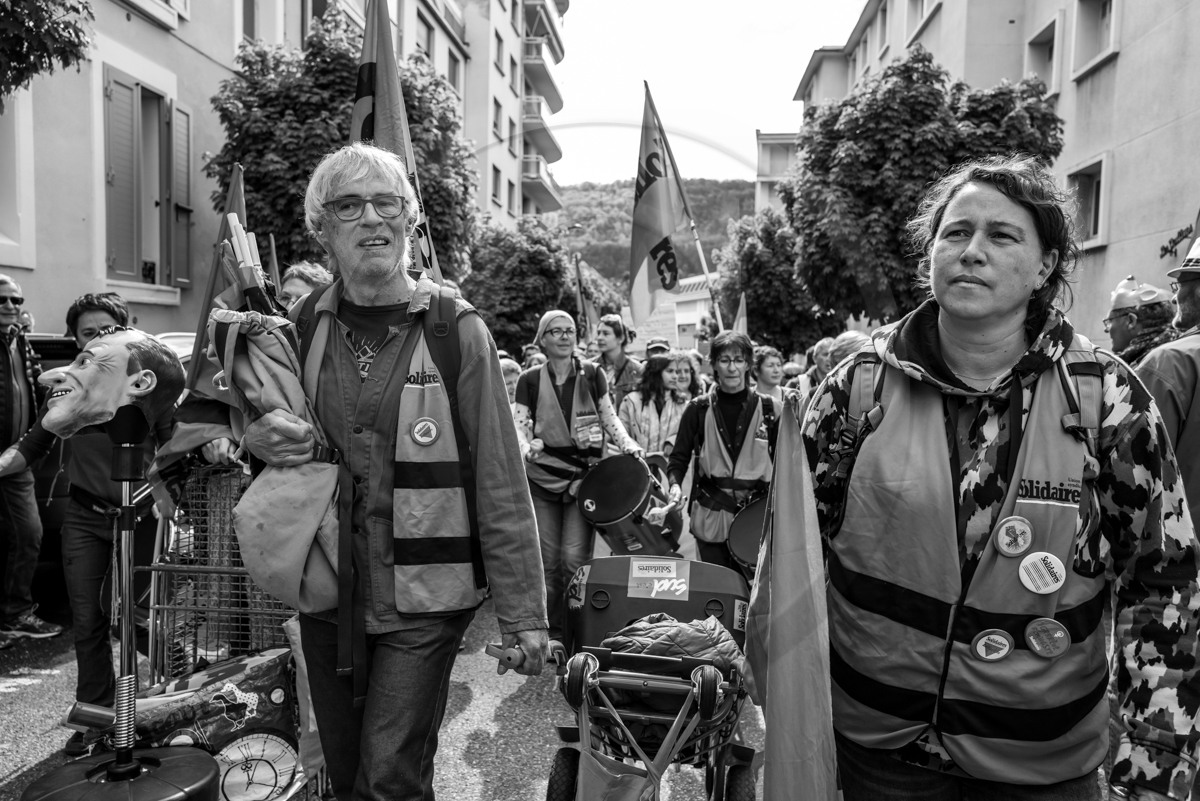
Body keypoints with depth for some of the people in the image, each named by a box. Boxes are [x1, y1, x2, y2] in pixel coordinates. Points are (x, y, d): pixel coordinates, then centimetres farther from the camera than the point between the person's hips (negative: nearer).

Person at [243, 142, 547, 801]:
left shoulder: (456, 332, -10)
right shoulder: (302, 326, 2)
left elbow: (500, 483, -10)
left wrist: (522, 611, -10)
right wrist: (255, 437, -9)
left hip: (423, 602, -4)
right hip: (325, 597, 4)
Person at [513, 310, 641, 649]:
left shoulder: (592, 374, 3)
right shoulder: (530, 380, 3)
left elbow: (609, 418, 9)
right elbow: (518, 425, -1)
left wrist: (628, 446, -8)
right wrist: (525, 446, -22)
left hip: (584, 475, -1)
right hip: (542, 477, 1)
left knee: (575, 557, -9)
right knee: (547, 558, 2)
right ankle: (552, 631, 15)